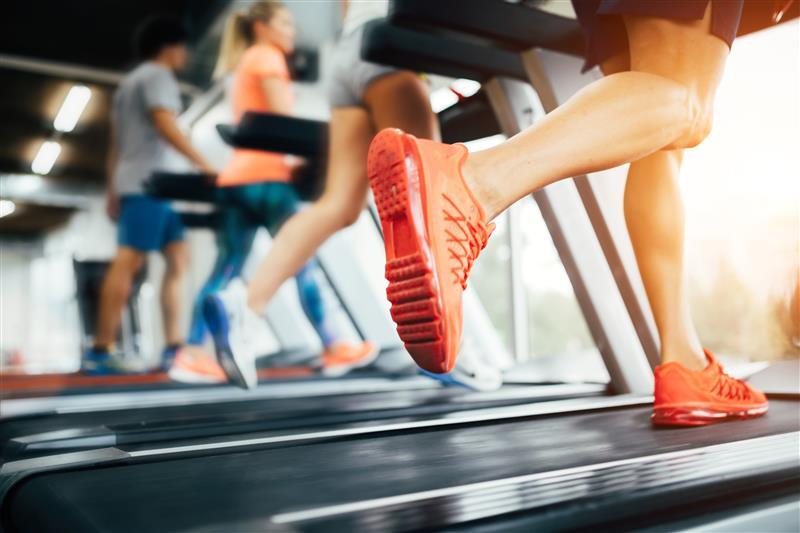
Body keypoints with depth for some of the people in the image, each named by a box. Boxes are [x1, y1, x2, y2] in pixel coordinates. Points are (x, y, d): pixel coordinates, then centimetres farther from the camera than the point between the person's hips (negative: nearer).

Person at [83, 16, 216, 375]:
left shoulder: (129, 82, 28)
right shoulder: (157, 75, -1)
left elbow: (116, 143, 24)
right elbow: (165, 124, -17)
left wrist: (113, 192, 22)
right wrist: (202, 164, -21)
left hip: (133, 182, 10)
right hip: (148, 182, -10)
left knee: (178, 259, 6)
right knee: (127, 263, -14)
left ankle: (173, 346, 2)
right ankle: (100, 352, -15)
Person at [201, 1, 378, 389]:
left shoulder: (245, 66, 28)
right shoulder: (267, 57, 1)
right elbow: (283, 121, -11)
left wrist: (290, 157, 18)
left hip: (237, 176, 9)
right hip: (263, 176, -9)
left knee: (225, 272, 3)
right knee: (302, 262, -3)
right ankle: (334, 350, 4)